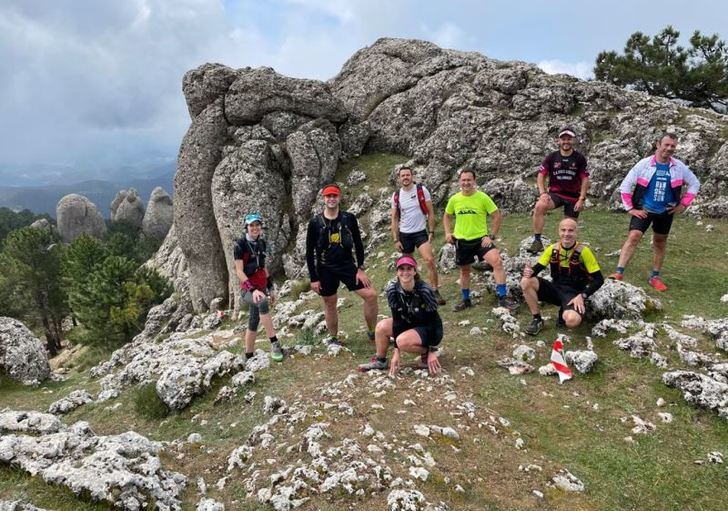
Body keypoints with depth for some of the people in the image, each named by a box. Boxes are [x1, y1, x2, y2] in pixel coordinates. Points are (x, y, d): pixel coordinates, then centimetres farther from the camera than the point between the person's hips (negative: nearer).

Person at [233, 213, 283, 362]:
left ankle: (248, 356, 23)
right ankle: (274, 343, -35)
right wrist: (252, 289, -26)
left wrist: (270, 288, 15)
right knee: (263, 302, -37)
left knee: (254, 322, 12)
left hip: (261, 287, 7)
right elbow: (239, 271, -16)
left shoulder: (261, 243, 8)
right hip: (248, 289, -7)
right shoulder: (240, 245, -11)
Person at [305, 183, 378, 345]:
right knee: (330, 304, 9)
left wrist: (360, 269, -4)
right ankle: (333, 338, 28)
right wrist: (313, 278, -4)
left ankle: (372, 332, 8)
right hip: (325, 269, -1)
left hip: (347, 265, 1)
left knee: (371, 295, -10)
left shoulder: (349, 218, -2)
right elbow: (309, 252, -1)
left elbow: (358, 244, 4)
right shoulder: (315, 222, -5)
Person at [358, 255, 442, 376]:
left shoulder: (425, 290, -28)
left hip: (429, 329, -5)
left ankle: (426, 353, -2)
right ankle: (380, 361, 4)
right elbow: (397, 319, -14)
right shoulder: (392, 289, -16)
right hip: (409, 323, 5)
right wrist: (396, 351, -17)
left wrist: (432, 351, -20)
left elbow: (433, 321, -21)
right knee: (382, 326, -16)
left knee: (402, 341, -31)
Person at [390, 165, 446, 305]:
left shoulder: (422, 190, -5)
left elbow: (430, 212, -2)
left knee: (430, 260, -19)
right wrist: (396, 240, 1)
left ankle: (435, 292, -10)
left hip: (421, 232, -2)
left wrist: (431, 232, -8)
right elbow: (394, 219, 6)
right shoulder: (396, 196, 1)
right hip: (404, 235, 3)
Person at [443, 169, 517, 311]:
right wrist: (448, 232, 2)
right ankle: (466, 300, 35)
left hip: (481, 238, -3)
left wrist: (491, 236, -12)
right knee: (464, 270, 16)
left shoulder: (482, 197, -11)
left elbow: (497, 215, -6)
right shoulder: (454, 199, -2)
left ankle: (502, 298, -15)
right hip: (461, 240, 3)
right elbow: (447, 216, 15)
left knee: (497, 261, -24)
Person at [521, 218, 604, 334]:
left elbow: (599, 279, -10)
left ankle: (565, 313, 5)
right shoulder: (552, 249, -2)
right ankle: (537, 319, -4)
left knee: (572, 320, -35)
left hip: (574, 293, -4)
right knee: (526, 282, -20)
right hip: (555, 289, 4)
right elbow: (538, 268, 3)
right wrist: (530, 271, -23)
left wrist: (582, 296, -23)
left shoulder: (583, 251, -13)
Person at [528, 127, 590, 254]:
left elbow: (585, 180, 1)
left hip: (573, 196, 1)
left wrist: (581, 199, -7)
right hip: (555, 193, -1)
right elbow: (541, 176, 1)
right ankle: (537, 240, -30)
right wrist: (542, 193, -15)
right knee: (539, 206, -32)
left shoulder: (579, 158, -2)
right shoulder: (551, 157, -1)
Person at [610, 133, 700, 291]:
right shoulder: (644, 164, -11)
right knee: (633, 237, -18)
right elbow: (625, 186, -8)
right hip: (644, 209, -3)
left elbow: (694, 184, 11)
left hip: (666, 212, 3)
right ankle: (619, 273, -21)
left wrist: (684, 204, 3)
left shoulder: (679, 167, -3)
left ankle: (655, 277, 25)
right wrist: (630, 208, -10)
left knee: (660, 243, 13)